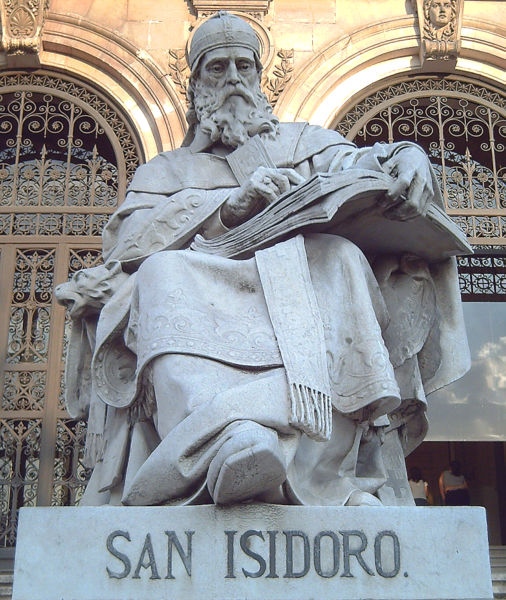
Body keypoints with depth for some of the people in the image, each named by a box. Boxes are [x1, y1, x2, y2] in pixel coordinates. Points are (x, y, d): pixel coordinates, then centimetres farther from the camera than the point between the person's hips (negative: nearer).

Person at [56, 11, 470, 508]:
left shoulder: (302, 142, 30)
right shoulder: (165, 170, 27)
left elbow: (354, 162, 8)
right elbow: (128, 240, 5)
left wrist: (404, 156, -18)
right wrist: (233, 205, -10)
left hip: (299, 286, 1)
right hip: (203, 299, 0)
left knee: (338, 258, -31)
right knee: (164, 275, -32)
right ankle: (224, 439, -58)